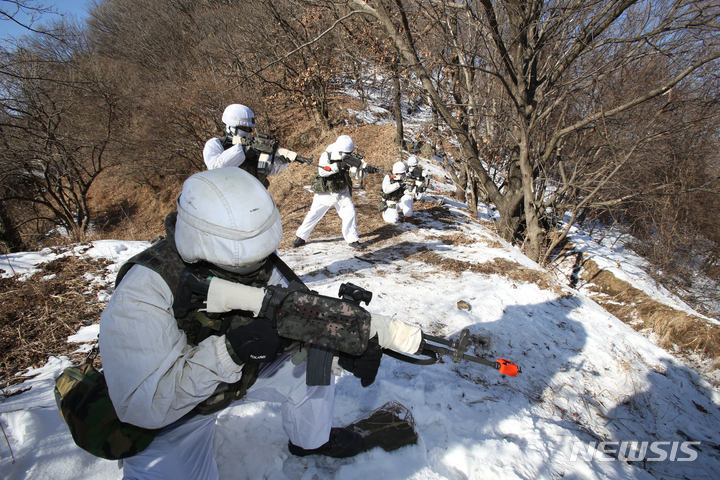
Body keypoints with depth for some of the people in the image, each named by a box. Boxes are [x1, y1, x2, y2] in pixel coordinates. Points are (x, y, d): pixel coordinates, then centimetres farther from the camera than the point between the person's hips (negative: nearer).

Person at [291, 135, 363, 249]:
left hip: (342, 192, 3)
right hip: (325, 192, -3)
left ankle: (352, 239, 8)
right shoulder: (327, 155, -15)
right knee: (313, 215, 5)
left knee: (350, 214, -6)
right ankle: (301, 237, 21)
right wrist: (338, 165, -38)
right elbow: (322, 171, -30)